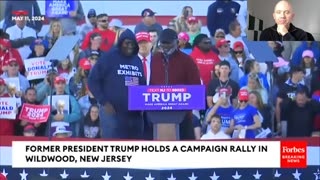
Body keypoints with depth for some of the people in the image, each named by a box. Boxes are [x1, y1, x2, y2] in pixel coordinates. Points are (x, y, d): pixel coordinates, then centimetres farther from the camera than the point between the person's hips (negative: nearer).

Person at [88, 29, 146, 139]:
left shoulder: (137, 60, 14)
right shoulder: (109, 58, -3)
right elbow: (93, 81, -6)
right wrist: (104, 102, -12)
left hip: (134, 114, 6)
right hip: (113, 112, -6)